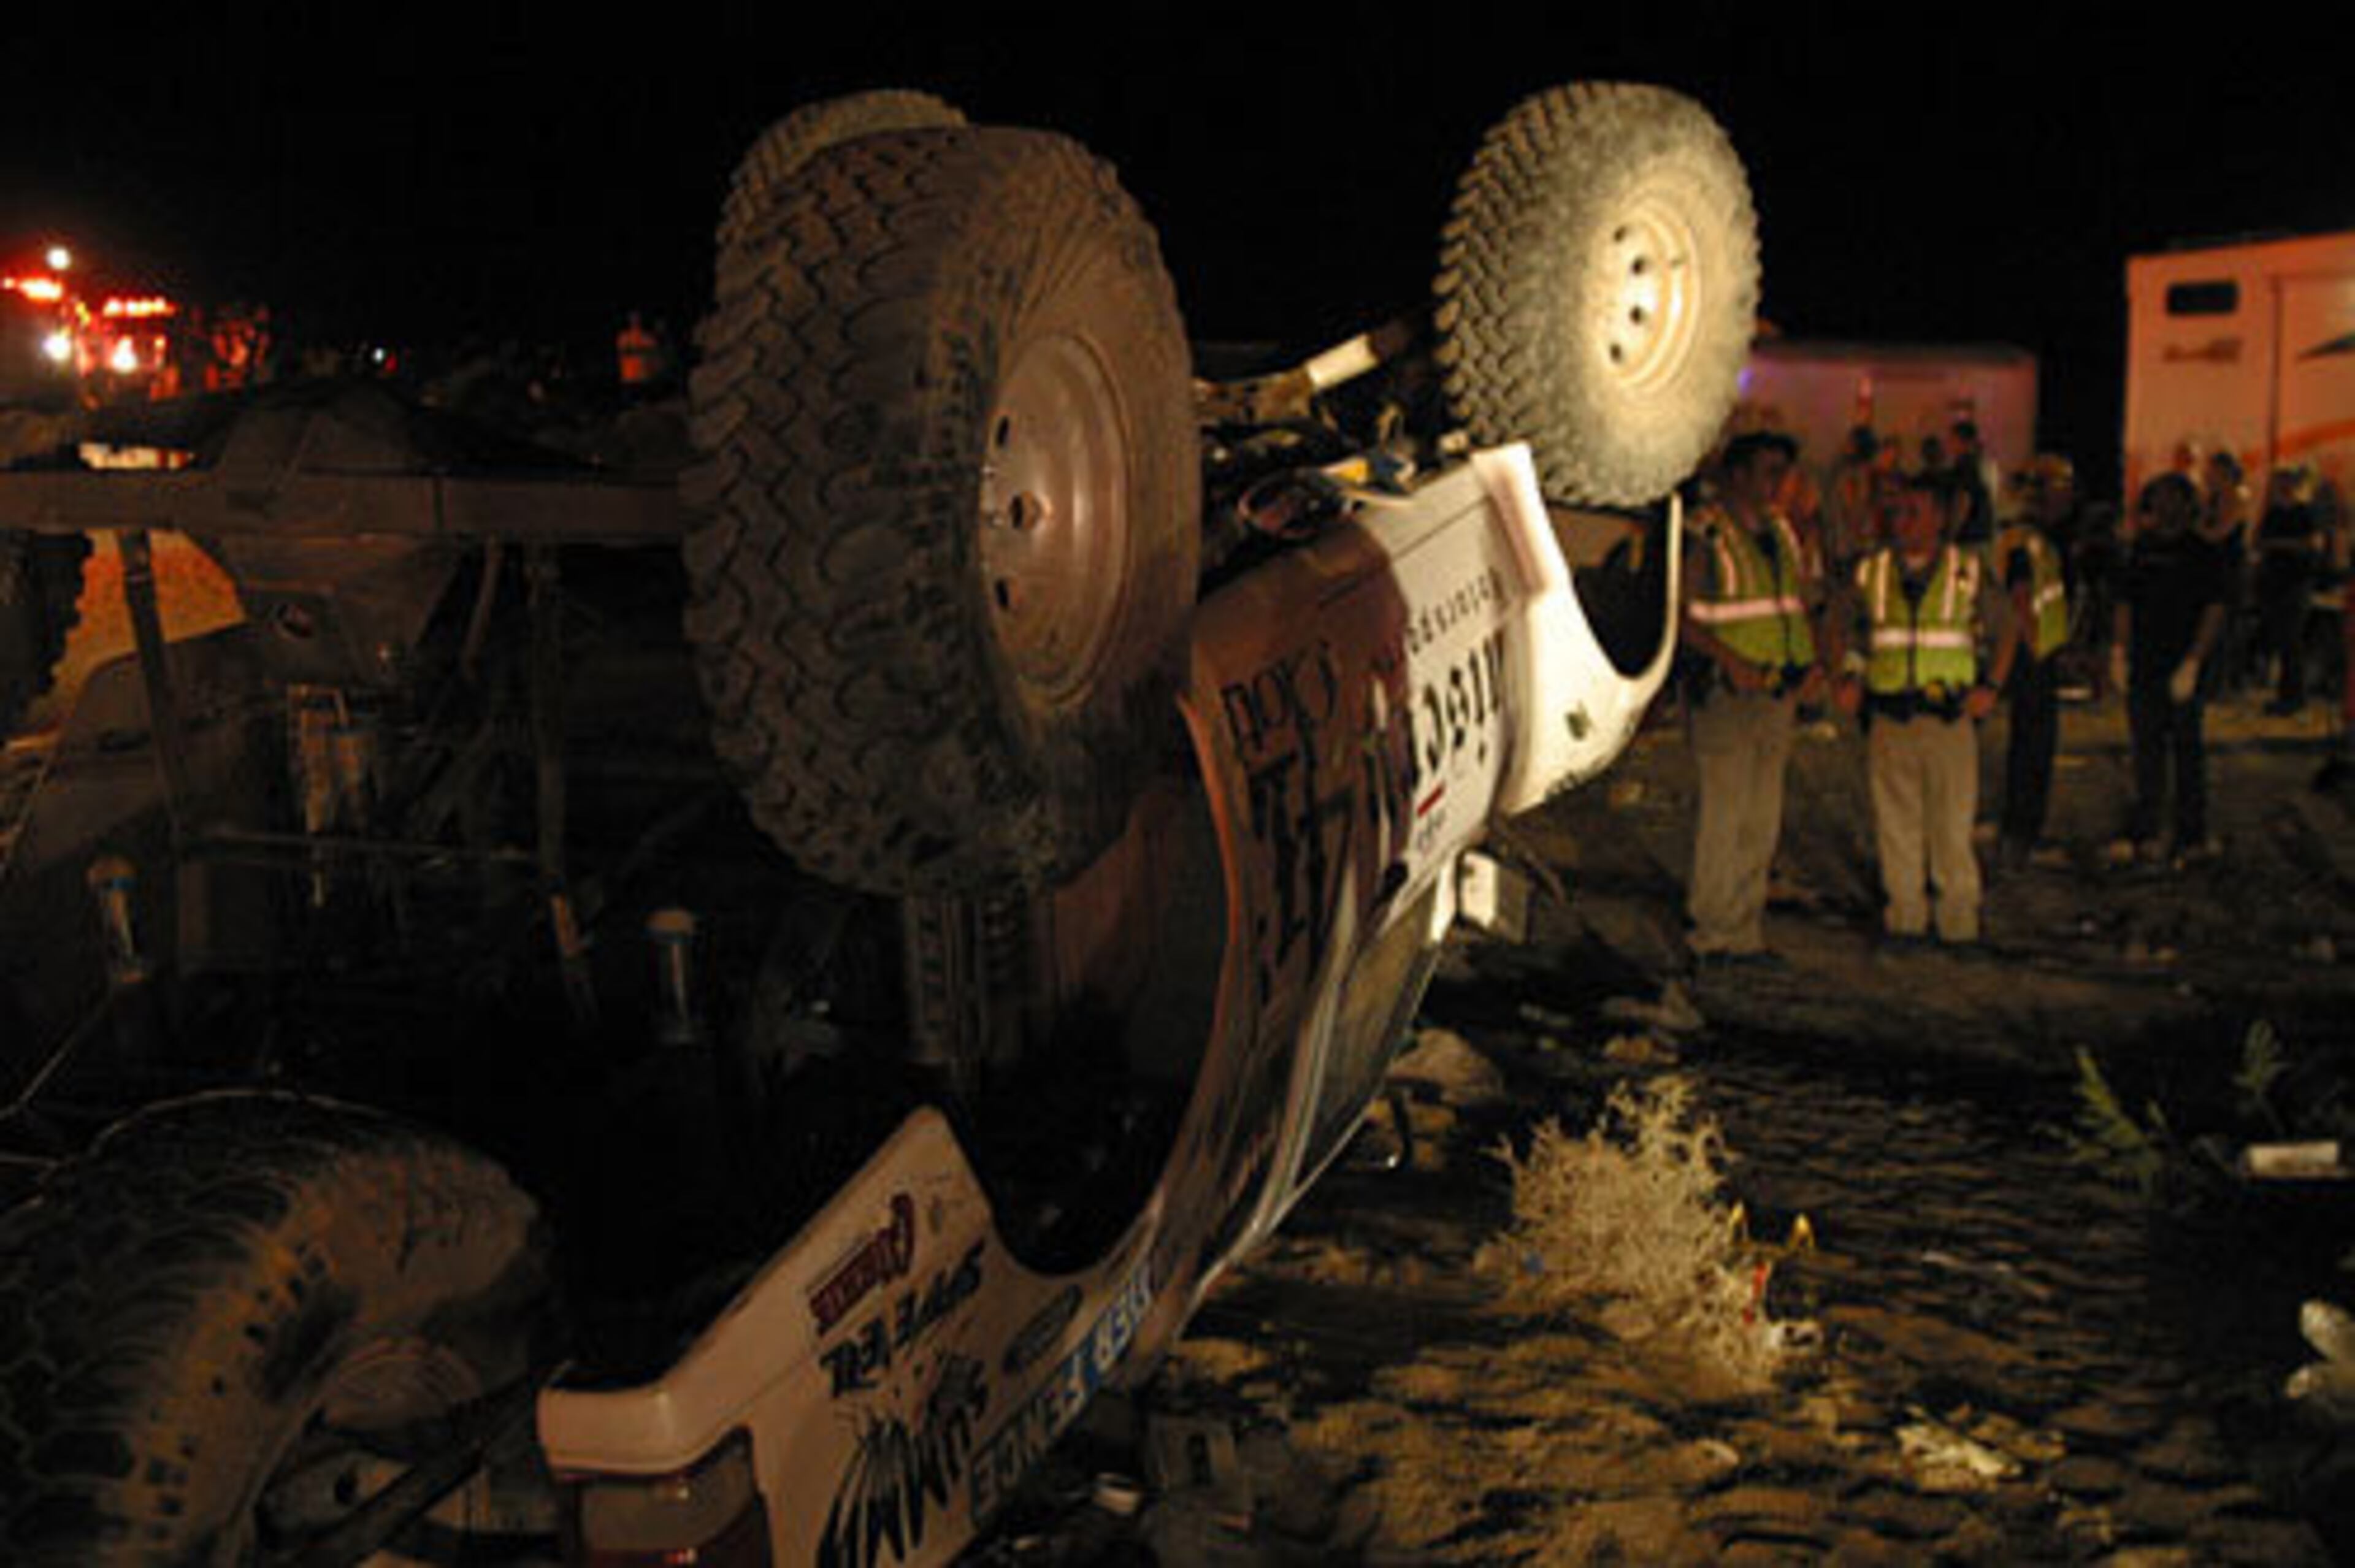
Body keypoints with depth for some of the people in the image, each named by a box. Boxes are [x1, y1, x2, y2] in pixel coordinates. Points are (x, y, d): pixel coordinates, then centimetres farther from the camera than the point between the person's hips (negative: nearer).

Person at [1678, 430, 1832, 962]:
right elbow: (1683, 615, -13)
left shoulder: (1782, 533, 14)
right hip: (1724, 693, -7)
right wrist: (1731, 661, -21)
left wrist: (1812, 662, 7)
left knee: (1763, 818, 9)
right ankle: (1713, 931, 0)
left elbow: (1805, 603, 22)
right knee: (1726, 813, -8)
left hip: (1778, 693, 7)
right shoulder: (1704, 535, -8)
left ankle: (1747, 929, 17)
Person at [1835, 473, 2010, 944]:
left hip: (1950, 715, -2)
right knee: (1895, 820, 5)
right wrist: (1847, 678, 4)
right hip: (1888, 715, 2)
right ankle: (1905, 917, 14)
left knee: (1952, 821, -1)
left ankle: (1958, 920, 7)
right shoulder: (1871, 571, 8)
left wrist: (1991, 685, 0)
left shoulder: (1969, 569, 3)